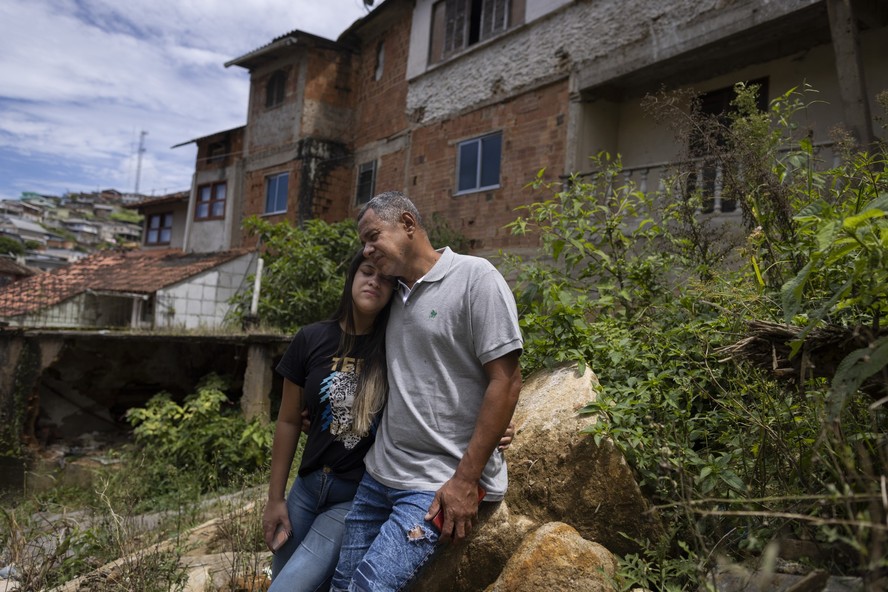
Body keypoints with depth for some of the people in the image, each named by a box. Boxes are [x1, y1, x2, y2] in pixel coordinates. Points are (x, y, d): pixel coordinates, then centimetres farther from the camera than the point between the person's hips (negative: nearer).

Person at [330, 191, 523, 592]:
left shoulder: (475, 278, -10)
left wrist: (466, 480, -16)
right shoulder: (396, 295, 12)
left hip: (437, 484, -7)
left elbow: (505, 382, -14)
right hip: (379, 472, 7)